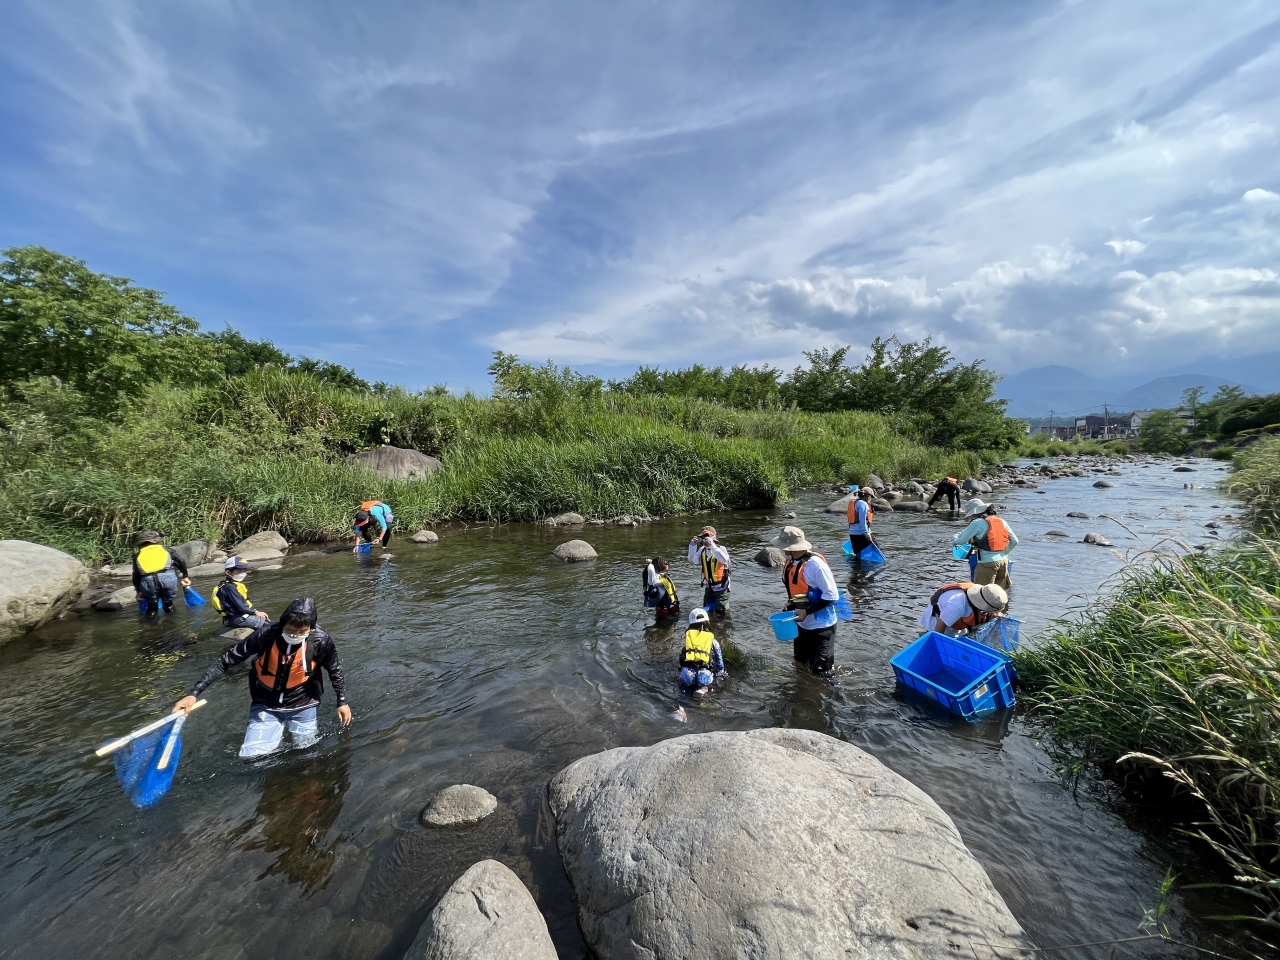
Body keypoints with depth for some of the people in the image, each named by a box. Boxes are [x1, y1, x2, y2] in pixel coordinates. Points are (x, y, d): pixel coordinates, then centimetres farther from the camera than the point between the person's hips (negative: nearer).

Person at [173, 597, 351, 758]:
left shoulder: (320, 640, -25)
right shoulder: (265, 635, -27)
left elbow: (335, 670, -8)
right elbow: (226, 661, -14)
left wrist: (342, 702, -2)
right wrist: (194, 693, -19)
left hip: (302, 705, 0)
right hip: (266, 705, 1)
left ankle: (311, 727, 43)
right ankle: (277, 731, 25)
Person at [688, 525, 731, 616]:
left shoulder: (720, 548, -21)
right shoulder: (702, 550, -5)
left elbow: (724, 560, -41)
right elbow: (692, 560, -15)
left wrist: (712, 545, -46)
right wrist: (692, 546, -25)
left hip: (721, 585, -5)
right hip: (708, 585, 5)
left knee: (720, 613, 3)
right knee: (707, 610, 19)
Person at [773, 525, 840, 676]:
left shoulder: (815, 563, -25)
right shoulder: (791, 563, 0)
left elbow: (832, 594, -23)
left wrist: (807, 611, -25)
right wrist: (790, 606, 1)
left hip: (821, 626, -8)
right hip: (802, 624, 8)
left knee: (821, 672, 1)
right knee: (800, 665, 21)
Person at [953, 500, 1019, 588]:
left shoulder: (977, 523, -10)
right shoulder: (1001, 521, 9)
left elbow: (963, 540, -8)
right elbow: (1014, 541, 10)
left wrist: (954, 542, 13)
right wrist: (1004, 553, 18)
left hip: (987, 563, -7)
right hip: (1003, 561, 7)